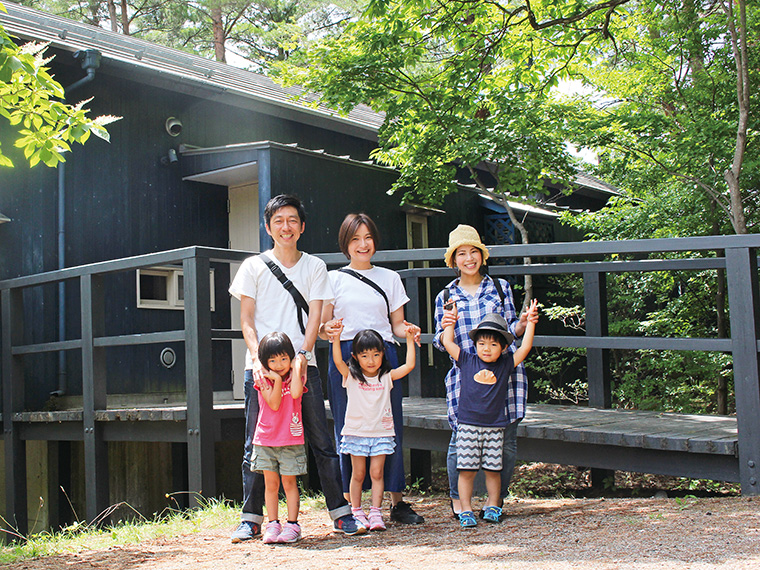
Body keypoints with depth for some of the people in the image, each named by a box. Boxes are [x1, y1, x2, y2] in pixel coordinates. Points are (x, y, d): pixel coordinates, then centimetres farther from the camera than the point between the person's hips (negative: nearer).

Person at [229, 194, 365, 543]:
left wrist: (302, 355, -13)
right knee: (255, 445, 2)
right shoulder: (253, 266, 6)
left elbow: (314, 317, 2)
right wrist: (258, 357, -13)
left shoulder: (315, 266, 10)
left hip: (303, 364, 1)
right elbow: (247, 321, 3)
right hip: (262, 366, -1)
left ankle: (340, 513, 9)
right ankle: (251, 519, 11)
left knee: (321, 441, 2)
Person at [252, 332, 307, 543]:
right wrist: (277, 380, -15)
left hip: (291, 440, 0)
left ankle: (292, 524, 9)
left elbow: (295, 393, -19)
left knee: (289, 482, 3)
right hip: (266, 439, 1)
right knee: (271, 484, 5)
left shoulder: (294, 377, 4)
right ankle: (273, 524, 13)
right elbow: (274, 404, -11)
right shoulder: (264, 380, 1)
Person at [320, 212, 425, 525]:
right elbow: (322, 327, 7)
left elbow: (397, 324, 16)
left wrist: (409, 331, -7)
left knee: (391, 428, 0)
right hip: (344, 356, -1)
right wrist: (328, 329, -16)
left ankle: (397, 502, 12)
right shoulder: (334, 278, 10)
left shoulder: (390, 278, 16)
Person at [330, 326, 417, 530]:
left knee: (376, 473, 0)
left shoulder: (386, 376, 4)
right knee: (358, 474, 5)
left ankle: (376, 513, 4)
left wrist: (410, 340, -8)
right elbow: (338, 362, -15)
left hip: (381, 432, 1)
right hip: (356, 432, -1)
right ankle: (356, 512, 15)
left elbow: (409, 365, -4)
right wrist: (336, 339, -26)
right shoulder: (351, 377, 0)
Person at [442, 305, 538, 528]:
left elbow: (524, 348, 4)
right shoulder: (467, 361, 3)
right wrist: (450, 321, 12)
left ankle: (492, 507, 21)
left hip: (494, 427, 1)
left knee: (493, 469, 7)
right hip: (468, 425, -1)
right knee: (466, 470, 0)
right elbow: (447, 343, 5)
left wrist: (530, 322, 3)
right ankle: (466, 510, 7)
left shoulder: (505, 365, 5)